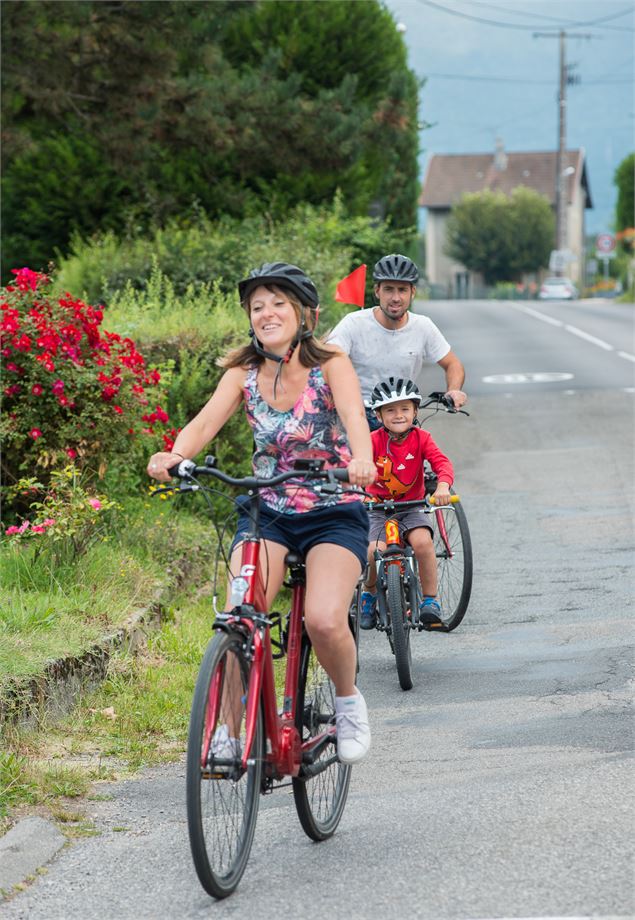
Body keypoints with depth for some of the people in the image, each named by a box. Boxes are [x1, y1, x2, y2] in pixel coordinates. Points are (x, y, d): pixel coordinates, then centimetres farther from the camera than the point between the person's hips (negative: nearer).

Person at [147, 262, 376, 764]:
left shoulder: (330, 365, -9)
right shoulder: (243, 373, -1)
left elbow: (354, 415, -28)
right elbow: (206, 421, -17)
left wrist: (361, 458, -51)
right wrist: (175, 455, -40)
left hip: (334, 513, -3)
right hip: (267, 512, 3)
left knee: (324, 621, -24)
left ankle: (348, 700, 7)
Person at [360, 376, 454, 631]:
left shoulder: (421, 439, -5)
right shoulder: (374, 441, -9)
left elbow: (442, 462, -17)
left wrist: (443, 486, -38)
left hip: (412, 506, 1)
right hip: (378, 508, -1)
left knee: (422, 541, -29)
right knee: (375, 551, -26)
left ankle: (430, 600, -11)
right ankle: (369, 594, 7)